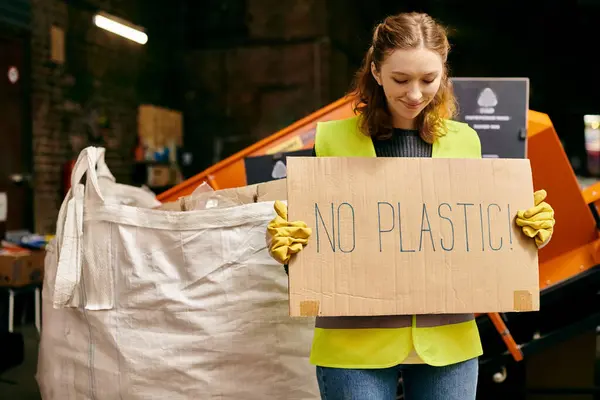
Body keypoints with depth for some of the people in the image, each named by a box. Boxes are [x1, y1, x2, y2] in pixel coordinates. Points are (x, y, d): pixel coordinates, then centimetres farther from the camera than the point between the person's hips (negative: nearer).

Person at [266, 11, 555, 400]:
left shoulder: (464, 141, 6)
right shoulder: (333, 138, -3)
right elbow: (311, 232, 3)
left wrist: (531, 227, -4)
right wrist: (282, 241, -18)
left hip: (448, 340, 3)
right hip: (357, 343, -2)